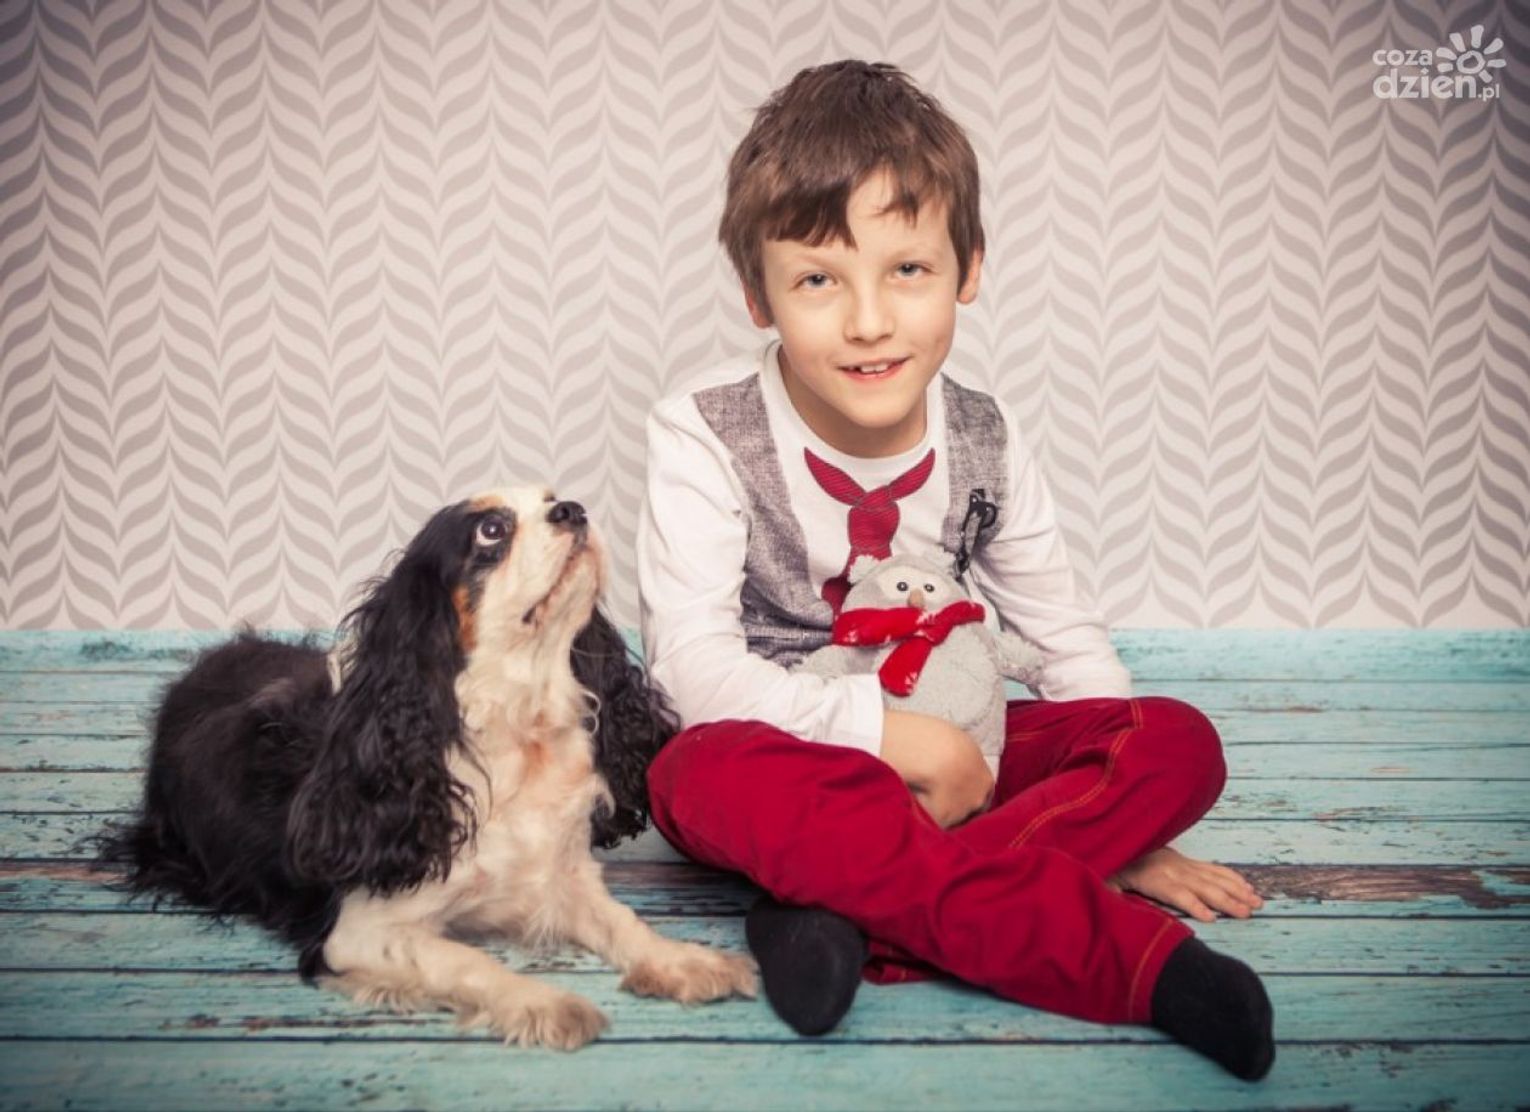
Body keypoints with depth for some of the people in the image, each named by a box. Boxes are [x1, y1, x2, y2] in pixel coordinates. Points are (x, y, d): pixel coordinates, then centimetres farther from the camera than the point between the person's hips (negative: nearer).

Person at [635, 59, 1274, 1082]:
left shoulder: (984, 440, -4)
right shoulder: (703, 439, -15)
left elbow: (1065, 632, 5)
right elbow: (694, 662, -23)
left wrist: (1130, 821, -1)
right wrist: (886, 729, -29)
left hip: (946, 747, 4)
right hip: (780, 748, -3)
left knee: (1181, 745, -17)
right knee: (710, 778, -40)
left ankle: (858, 913, -31)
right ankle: (1137, 959, -37)